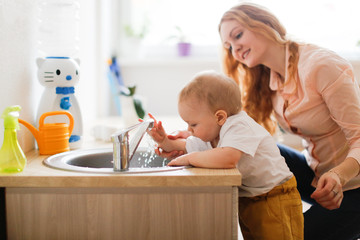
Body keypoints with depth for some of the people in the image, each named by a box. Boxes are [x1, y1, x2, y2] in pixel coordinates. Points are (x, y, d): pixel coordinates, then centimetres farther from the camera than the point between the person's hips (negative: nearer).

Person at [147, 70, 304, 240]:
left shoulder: (239, 126, -27)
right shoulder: (208, 133, 2)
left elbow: (227, 158, -45)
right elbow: (186, 147, 19)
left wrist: (189, 158, -32)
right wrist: (164, 140, -1)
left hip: (274, 201, -9)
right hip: (245, 202, 9)